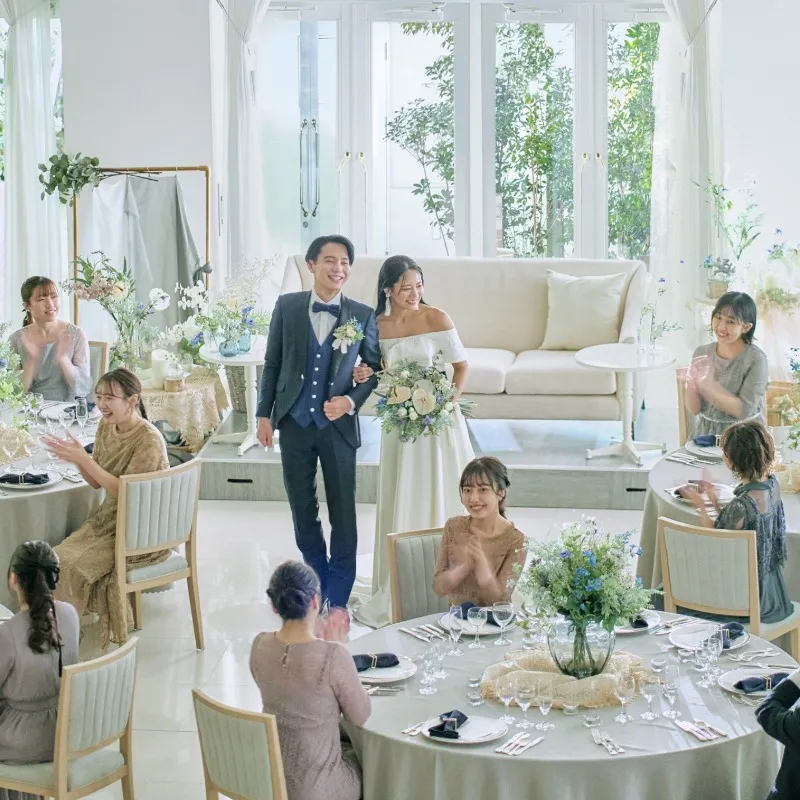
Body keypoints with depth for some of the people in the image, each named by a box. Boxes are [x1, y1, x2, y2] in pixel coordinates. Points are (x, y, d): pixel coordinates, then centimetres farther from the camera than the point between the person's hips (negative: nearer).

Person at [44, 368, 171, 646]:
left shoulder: (149, 440, -21)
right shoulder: (106, 427, 3)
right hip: (109, 519, 7)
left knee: (73, 564, -19)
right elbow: (96, 482, 8)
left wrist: (83, 459, -25)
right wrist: (75, 456, -11)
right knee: (58, 557, -11)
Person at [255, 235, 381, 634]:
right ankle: (319, 582, 29)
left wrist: (352, 400, -13)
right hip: (295, 422, 2)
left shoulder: (362, 315, -3)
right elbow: (272, 363, 6)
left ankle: (338, 598, 17)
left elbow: (376, 371, 3)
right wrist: (264, 413, 3)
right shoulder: (287, 306, 0)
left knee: (343, 514, 4)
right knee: (302, 511, 11)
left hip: (338, 425, -1)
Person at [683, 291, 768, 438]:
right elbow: (694, 409, 3)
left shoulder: (756, 359, -10)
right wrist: (691, 386, -16)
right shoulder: (701, 353, 3)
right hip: (706, 433, 3)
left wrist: (710, 385, -19)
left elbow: (743, 410, -15)